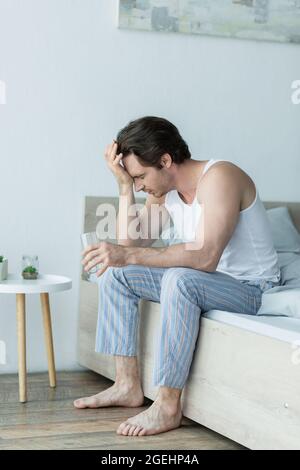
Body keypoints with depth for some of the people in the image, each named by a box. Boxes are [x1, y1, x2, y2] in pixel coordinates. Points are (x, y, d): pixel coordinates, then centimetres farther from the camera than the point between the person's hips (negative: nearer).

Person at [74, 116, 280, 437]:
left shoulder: (219, 177, -23)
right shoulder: (162, 190, 2)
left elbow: (205, 257, -36)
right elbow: (131, 245, -6)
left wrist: (129, 255, -41)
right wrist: (124, 186, -13)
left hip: (250, 287, -8)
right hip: (204, 283, 8)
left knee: (180, 278, -37)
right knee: (115, 273, -1)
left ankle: (167, 407, -30)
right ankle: (128, 385, -1)